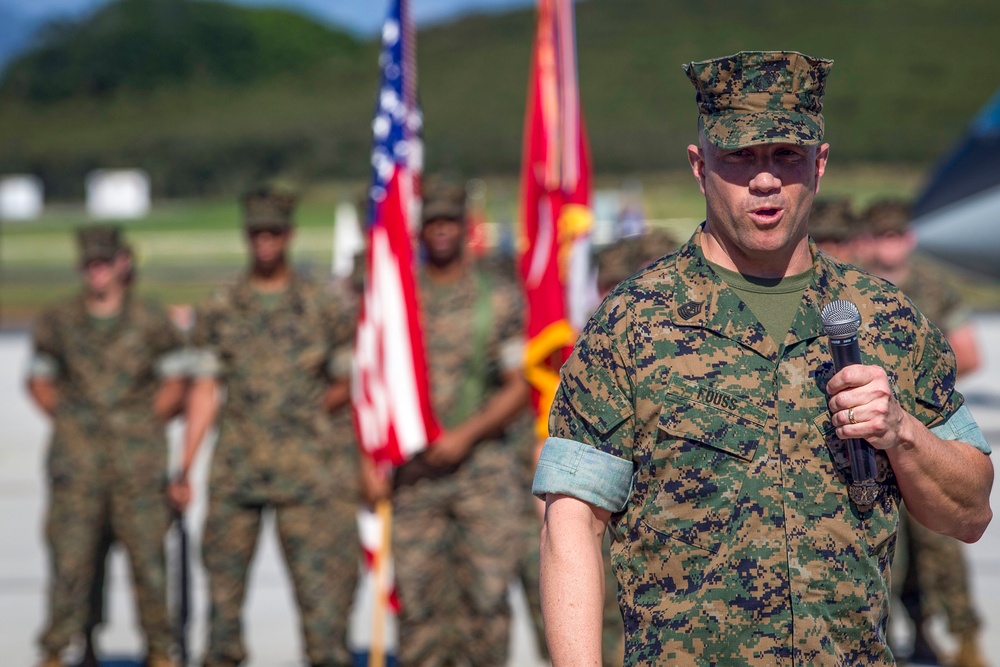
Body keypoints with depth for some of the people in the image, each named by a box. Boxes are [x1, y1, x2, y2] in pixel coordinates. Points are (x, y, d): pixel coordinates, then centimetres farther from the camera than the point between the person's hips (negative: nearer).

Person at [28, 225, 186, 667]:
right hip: (77, 460, 1)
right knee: (70, 556, -3)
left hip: (138, 460, -1)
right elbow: (39, 381, 17)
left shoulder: (151, 321, 5)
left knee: (148, 556, -1)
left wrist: (144, 424, 0)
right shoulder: (58, 323, 8)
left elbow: (175, 384, 10)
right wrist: (67, 419, 4)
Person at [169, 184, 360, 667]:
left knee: (322, 580, -7)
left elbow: (348, 383, 11)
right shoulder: (218, 311, 8)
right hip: (237, 465, 2)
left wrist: (309, 410, -4)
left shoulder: (326, 307, 4)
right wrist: (185, 468, 3)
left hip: (308, 465, -1)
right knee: (223, 576, 3)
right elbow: (204, 392, 8)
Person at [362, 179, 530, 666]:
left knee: (486, 595, -5)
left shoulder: (499, 298, 6)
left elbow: (518, 386, 2)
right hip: (412, 474, 1)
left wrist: (466, 435, -10)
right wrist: (370, 461, 0)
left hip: (483, 466, -1)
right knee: (418, 598, 0)